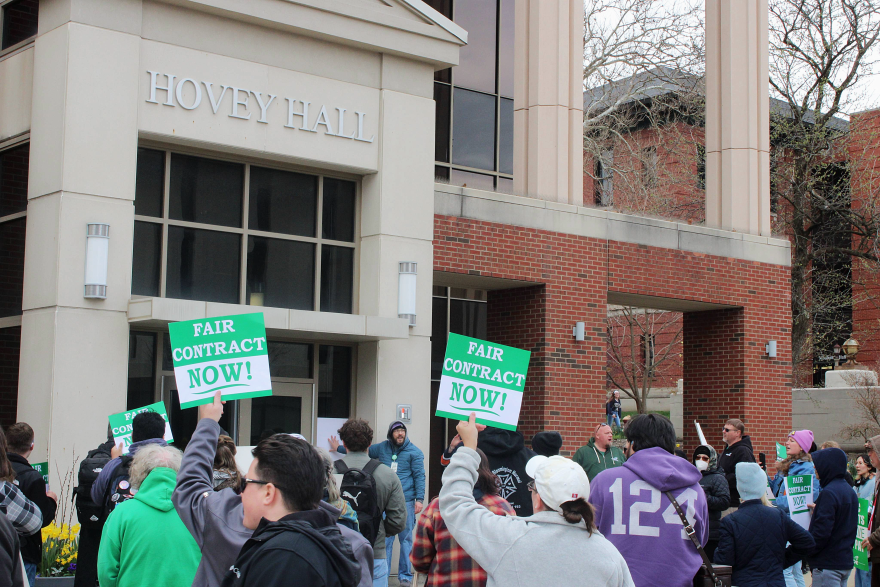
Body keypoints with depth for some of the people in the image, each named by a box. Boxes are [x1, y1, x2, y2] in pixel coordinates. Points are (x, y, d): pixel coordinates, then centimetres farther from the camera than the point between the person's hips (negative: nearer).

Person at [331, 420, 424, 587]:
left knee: (406, 539, 0)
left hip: (406, 501, -2)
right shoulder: (382, 448, 13)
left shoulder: (414, 452, 5)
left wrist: (419, 499, -8)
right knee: (384, 539, -1)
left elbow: (419, 476, 2)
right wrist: (339, 448, 39)